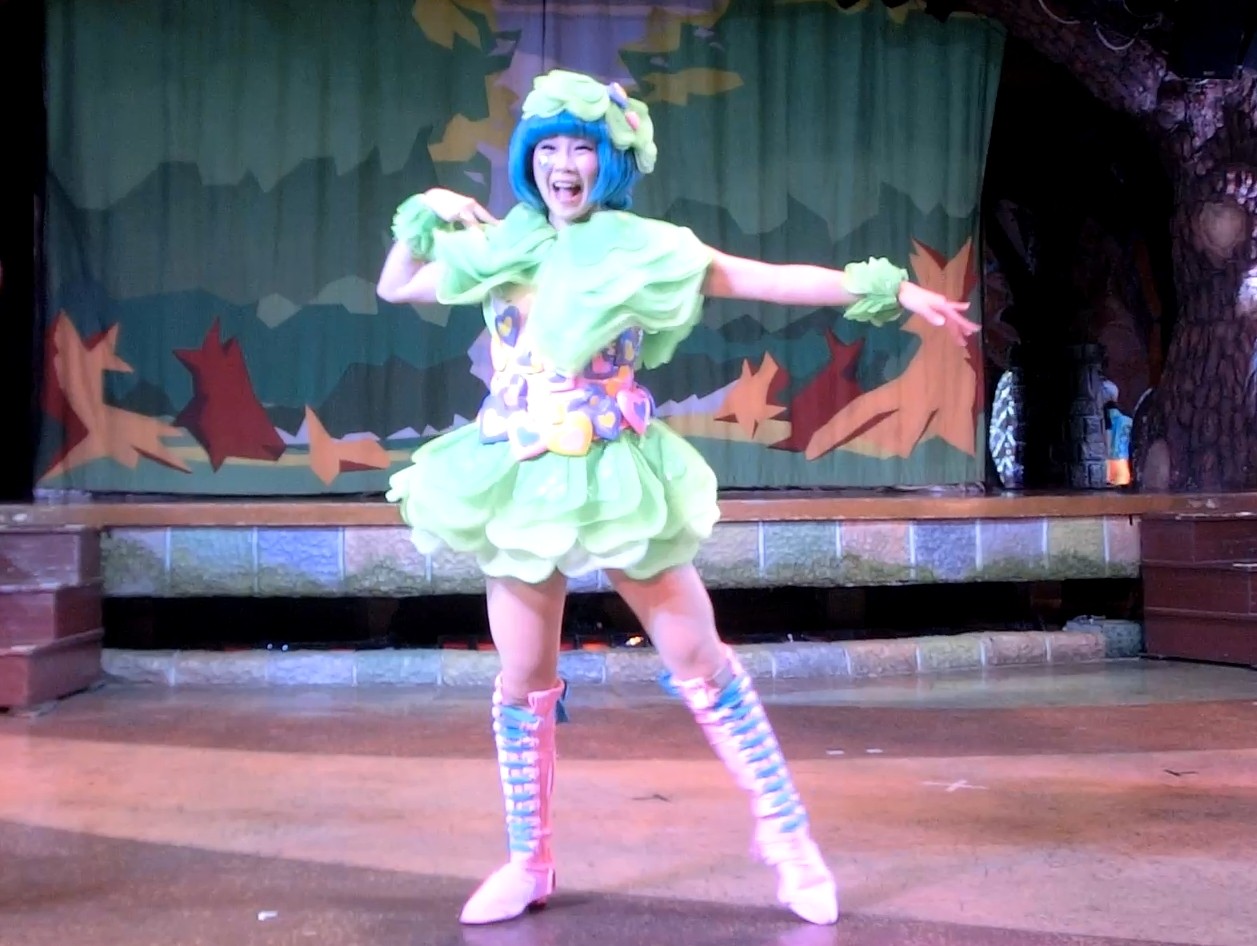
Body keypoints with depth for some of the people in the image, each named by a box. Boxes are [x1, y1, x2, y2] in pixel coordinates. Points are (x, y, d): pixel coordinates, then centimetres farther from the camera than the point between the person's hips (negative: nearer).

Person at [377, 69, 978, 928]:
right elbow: (394, 288, 20)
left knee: (700, 664, 0)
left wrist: (891, 290, -14)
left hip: (618, 481, -3)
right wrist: (426, 211, 5)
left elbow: (775, 280, -7)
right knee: (523, 683, 7)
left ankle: (788, 833, 16)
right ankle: (528, 863, 24)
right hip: (520, 483, 3)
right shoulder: (501, 247, 7)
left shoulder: (643, 249, -3)